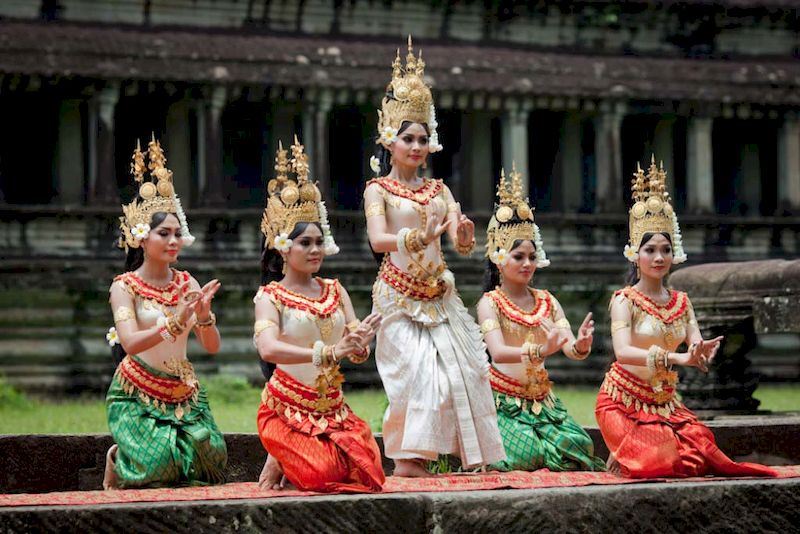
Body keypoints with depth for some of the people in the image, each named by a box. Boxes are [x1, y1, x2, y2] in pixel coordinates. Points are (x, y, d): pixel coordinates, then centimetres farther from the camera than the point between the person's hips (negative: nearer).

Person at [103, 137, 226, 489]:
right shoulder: (125, 287, -7)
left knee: (211, 459, -17)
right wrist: (175, 322, -35)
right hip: (137, 394, -4)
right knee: (158, 464, -25)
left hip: (183, 392, 4)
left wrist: (204, 315, -20)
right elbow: (130, 342, -22)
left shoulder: (187, 284, 5)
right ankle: (119, 460, 11)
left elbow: (212, 346, 0)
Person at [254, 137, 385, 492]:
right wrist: (329, 353, -34)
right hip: (288, 410, -5)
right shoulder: (271, 297, -6)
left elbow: (359, 352, 3)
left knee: (367, 473, -14)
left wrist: (358, 345, -23)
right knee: (322, 476, -26)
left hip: (333, 408, 5)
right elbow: (268, 349, -26)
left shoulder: (334, 291, 10)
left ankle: (300, 461, 14)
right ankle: (281, 463, 9)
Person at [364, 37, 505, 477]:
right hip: (399, 294, -5)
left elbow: (462, 243, 1)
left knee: (458, 370, -3)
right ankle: (407, 461, -11)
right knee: (414, 371, -15)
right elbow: (378, 239, -17)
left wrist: (464, 235, -24)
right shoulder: (379, 189, 1)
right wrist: (420, 237, -34)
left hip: (438, 293, 5)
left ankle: (469, 456, 2)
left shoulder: (438, 190, 13)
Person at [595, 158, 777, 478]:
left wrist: (702, 352, -30)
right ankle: (621, 455, 11)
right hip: (624, 400, -5)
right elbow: (623, 352, -24)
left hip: (664, 401, 5)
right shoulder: (624, 300, -9)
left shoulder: (681, 302, 8)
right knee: (656, 463, -22)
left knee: (698, 455, -11)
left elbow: (696, 346, -4)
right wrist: (677, 358, -36)